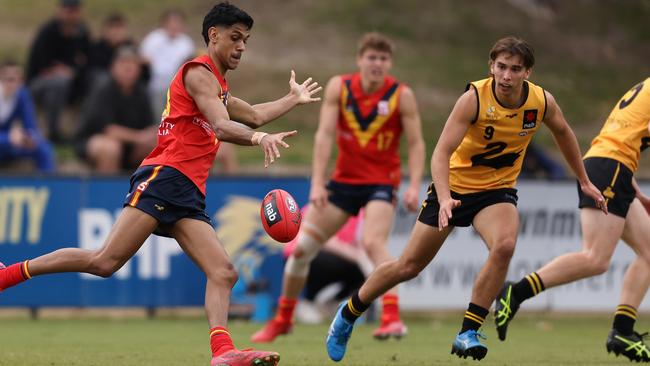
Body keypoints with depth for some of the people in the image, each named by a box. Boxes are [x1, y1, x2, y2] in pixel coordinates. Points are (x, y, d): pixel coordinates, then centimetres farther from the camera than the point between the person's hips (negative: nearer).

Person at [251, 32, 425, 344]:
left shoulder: (402, 96, -10)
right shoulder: (338, 87, -6)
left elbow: (416, 143, -8)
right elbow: (325, 134, -12)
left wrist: (414, 186, -22)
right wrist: (317, 183, -21)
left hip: (381, 182, -4)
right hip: (343, 180, 4)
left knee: (373, 241, -31)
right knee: (301, 247, 4)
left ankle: (392, 319, -35)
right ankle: (282, 320, 24)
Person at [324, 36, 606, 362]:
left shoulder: (543, 102, -13)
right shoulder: (474, 98, -24)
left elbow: (563, 133, 11)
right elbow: (441, 152, -28)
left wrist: (584, 181, 19)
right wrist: (444, 199, -43)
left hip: (497, 189, 2)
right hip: (454, 186, -2)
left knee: (504, 245, -31)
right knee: (408, 266, 4)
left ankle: (468, 333, -20)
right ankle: (348, 314, 29)